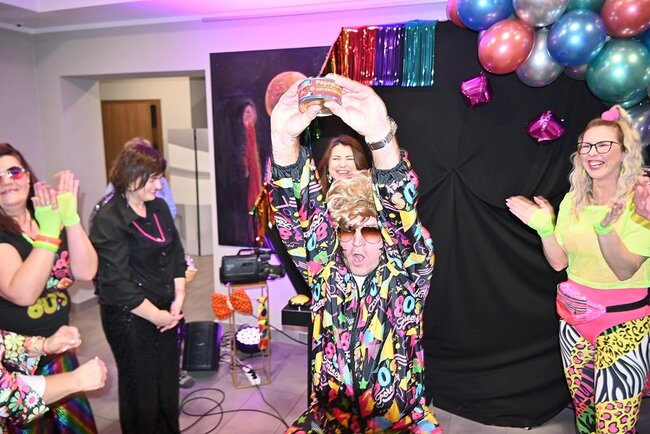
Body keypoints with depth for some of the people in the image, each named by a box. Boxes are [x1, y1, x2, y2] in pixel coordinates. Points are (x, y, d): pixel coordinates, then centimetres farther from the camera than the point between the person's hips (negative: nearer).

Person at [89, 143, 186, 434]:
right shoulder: (108, 221, -17)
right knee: (141, 386, 11)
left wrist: (178, 299, -2)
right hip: (129, 317, -6)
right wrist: (158, 316, -15)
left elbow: (175, 254, 8)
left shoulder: (159, 208, 4)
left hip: (165, 310, 6)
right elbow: (117, 283, -20)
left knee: (169, 379, 16)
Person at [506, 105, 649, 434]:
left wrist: (605, 229, -36)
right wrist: (545, 229, -14)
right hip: (575, 316, 4)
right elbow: (559, 262, 2)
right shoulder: (573, 199, 3)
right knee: (582, 407, 16)